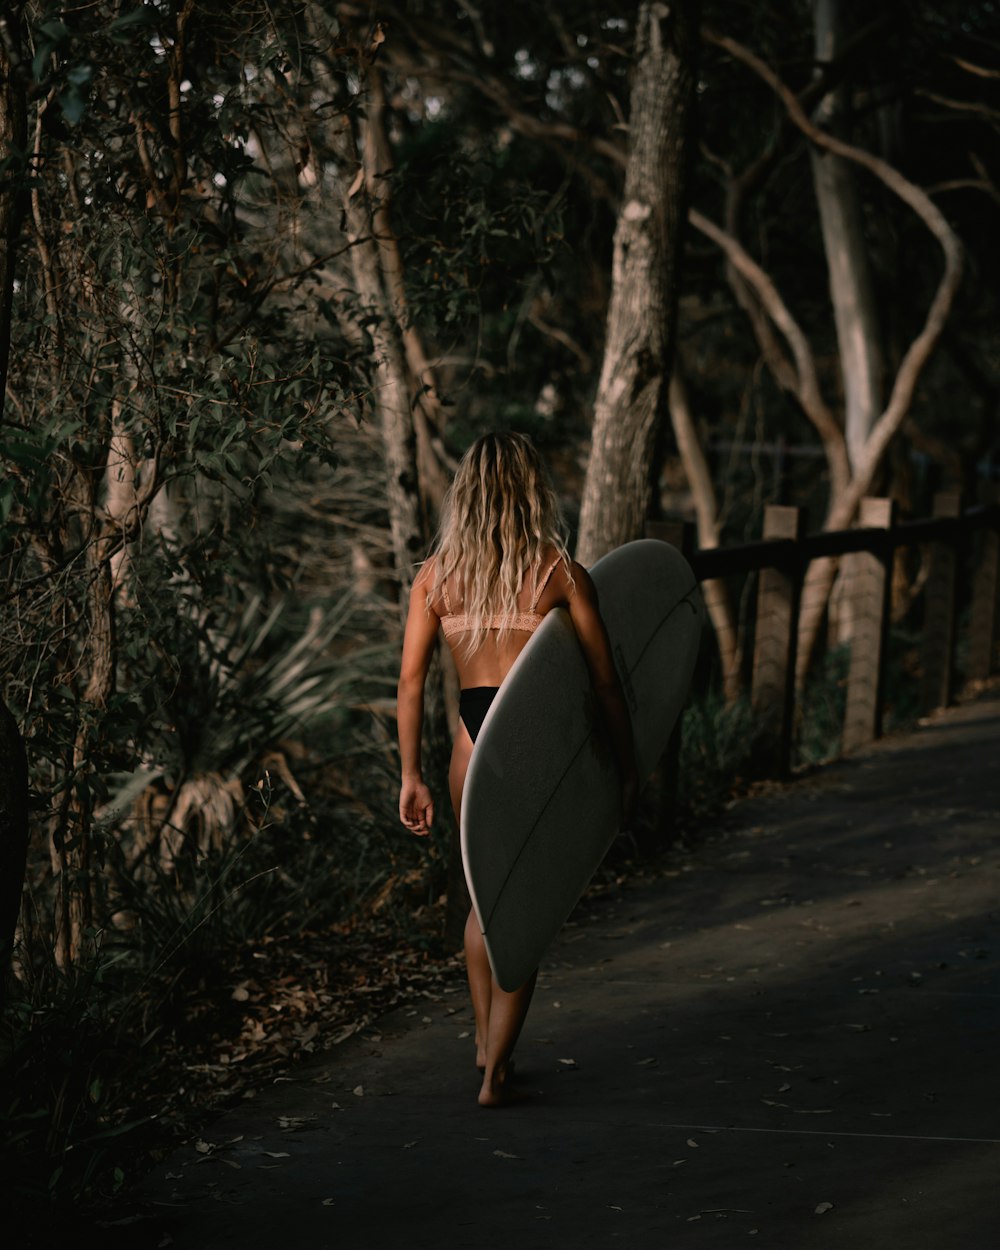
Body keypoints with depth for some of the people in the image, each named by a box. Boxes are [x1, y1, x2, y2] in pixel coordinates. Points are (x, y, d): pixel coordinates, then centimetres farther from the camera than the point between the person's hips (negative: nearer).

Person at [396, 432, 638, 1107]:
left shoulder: (436, 573, 3)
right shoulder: (561, 572, -5)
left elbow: (411, 681, 1)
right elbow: (606, 680, -3)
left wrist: (412, 778, 6)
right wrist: (628, 772, 5)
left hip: (473, 743, 3)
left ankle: (486, 1040, 30)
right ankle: (496, 1067, 0)